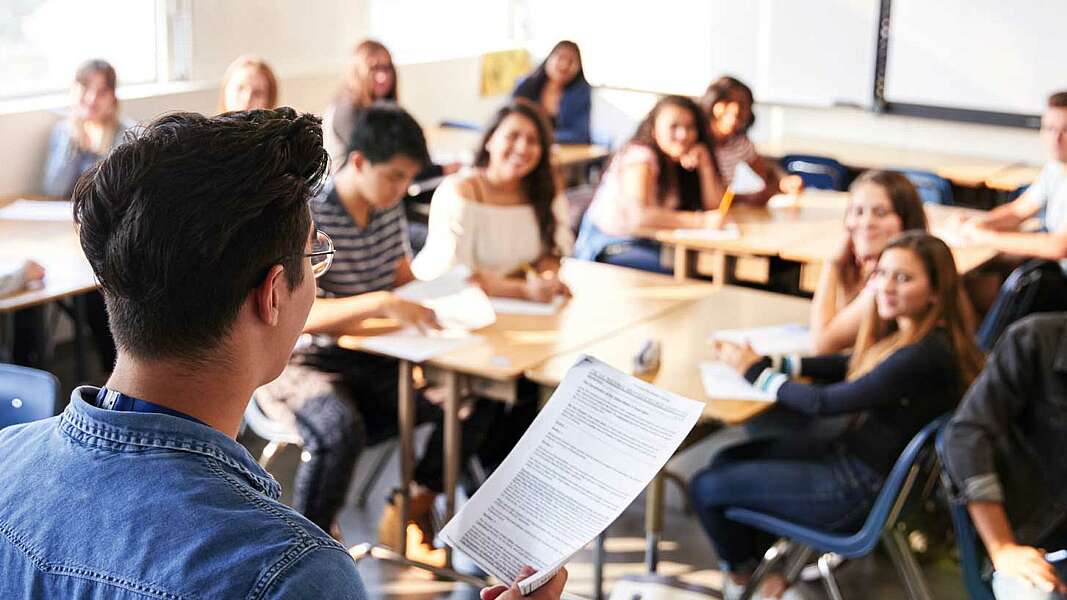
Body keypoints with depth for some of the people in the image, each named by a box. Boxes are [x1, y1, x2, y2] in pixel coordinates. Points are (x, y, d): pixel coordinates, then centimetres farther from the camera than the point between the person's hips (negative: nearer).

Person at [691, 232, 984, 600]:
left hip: (862, 490, -10)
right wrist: (772, 361, 2)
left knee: (707, 488, -1)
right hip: (852, 453, 10)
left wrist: (757, 372, -9)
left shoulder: (924, 356, -29)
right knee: (728, 460, 18)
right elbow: (848, 366, 14)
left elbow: (825, 403, -23)